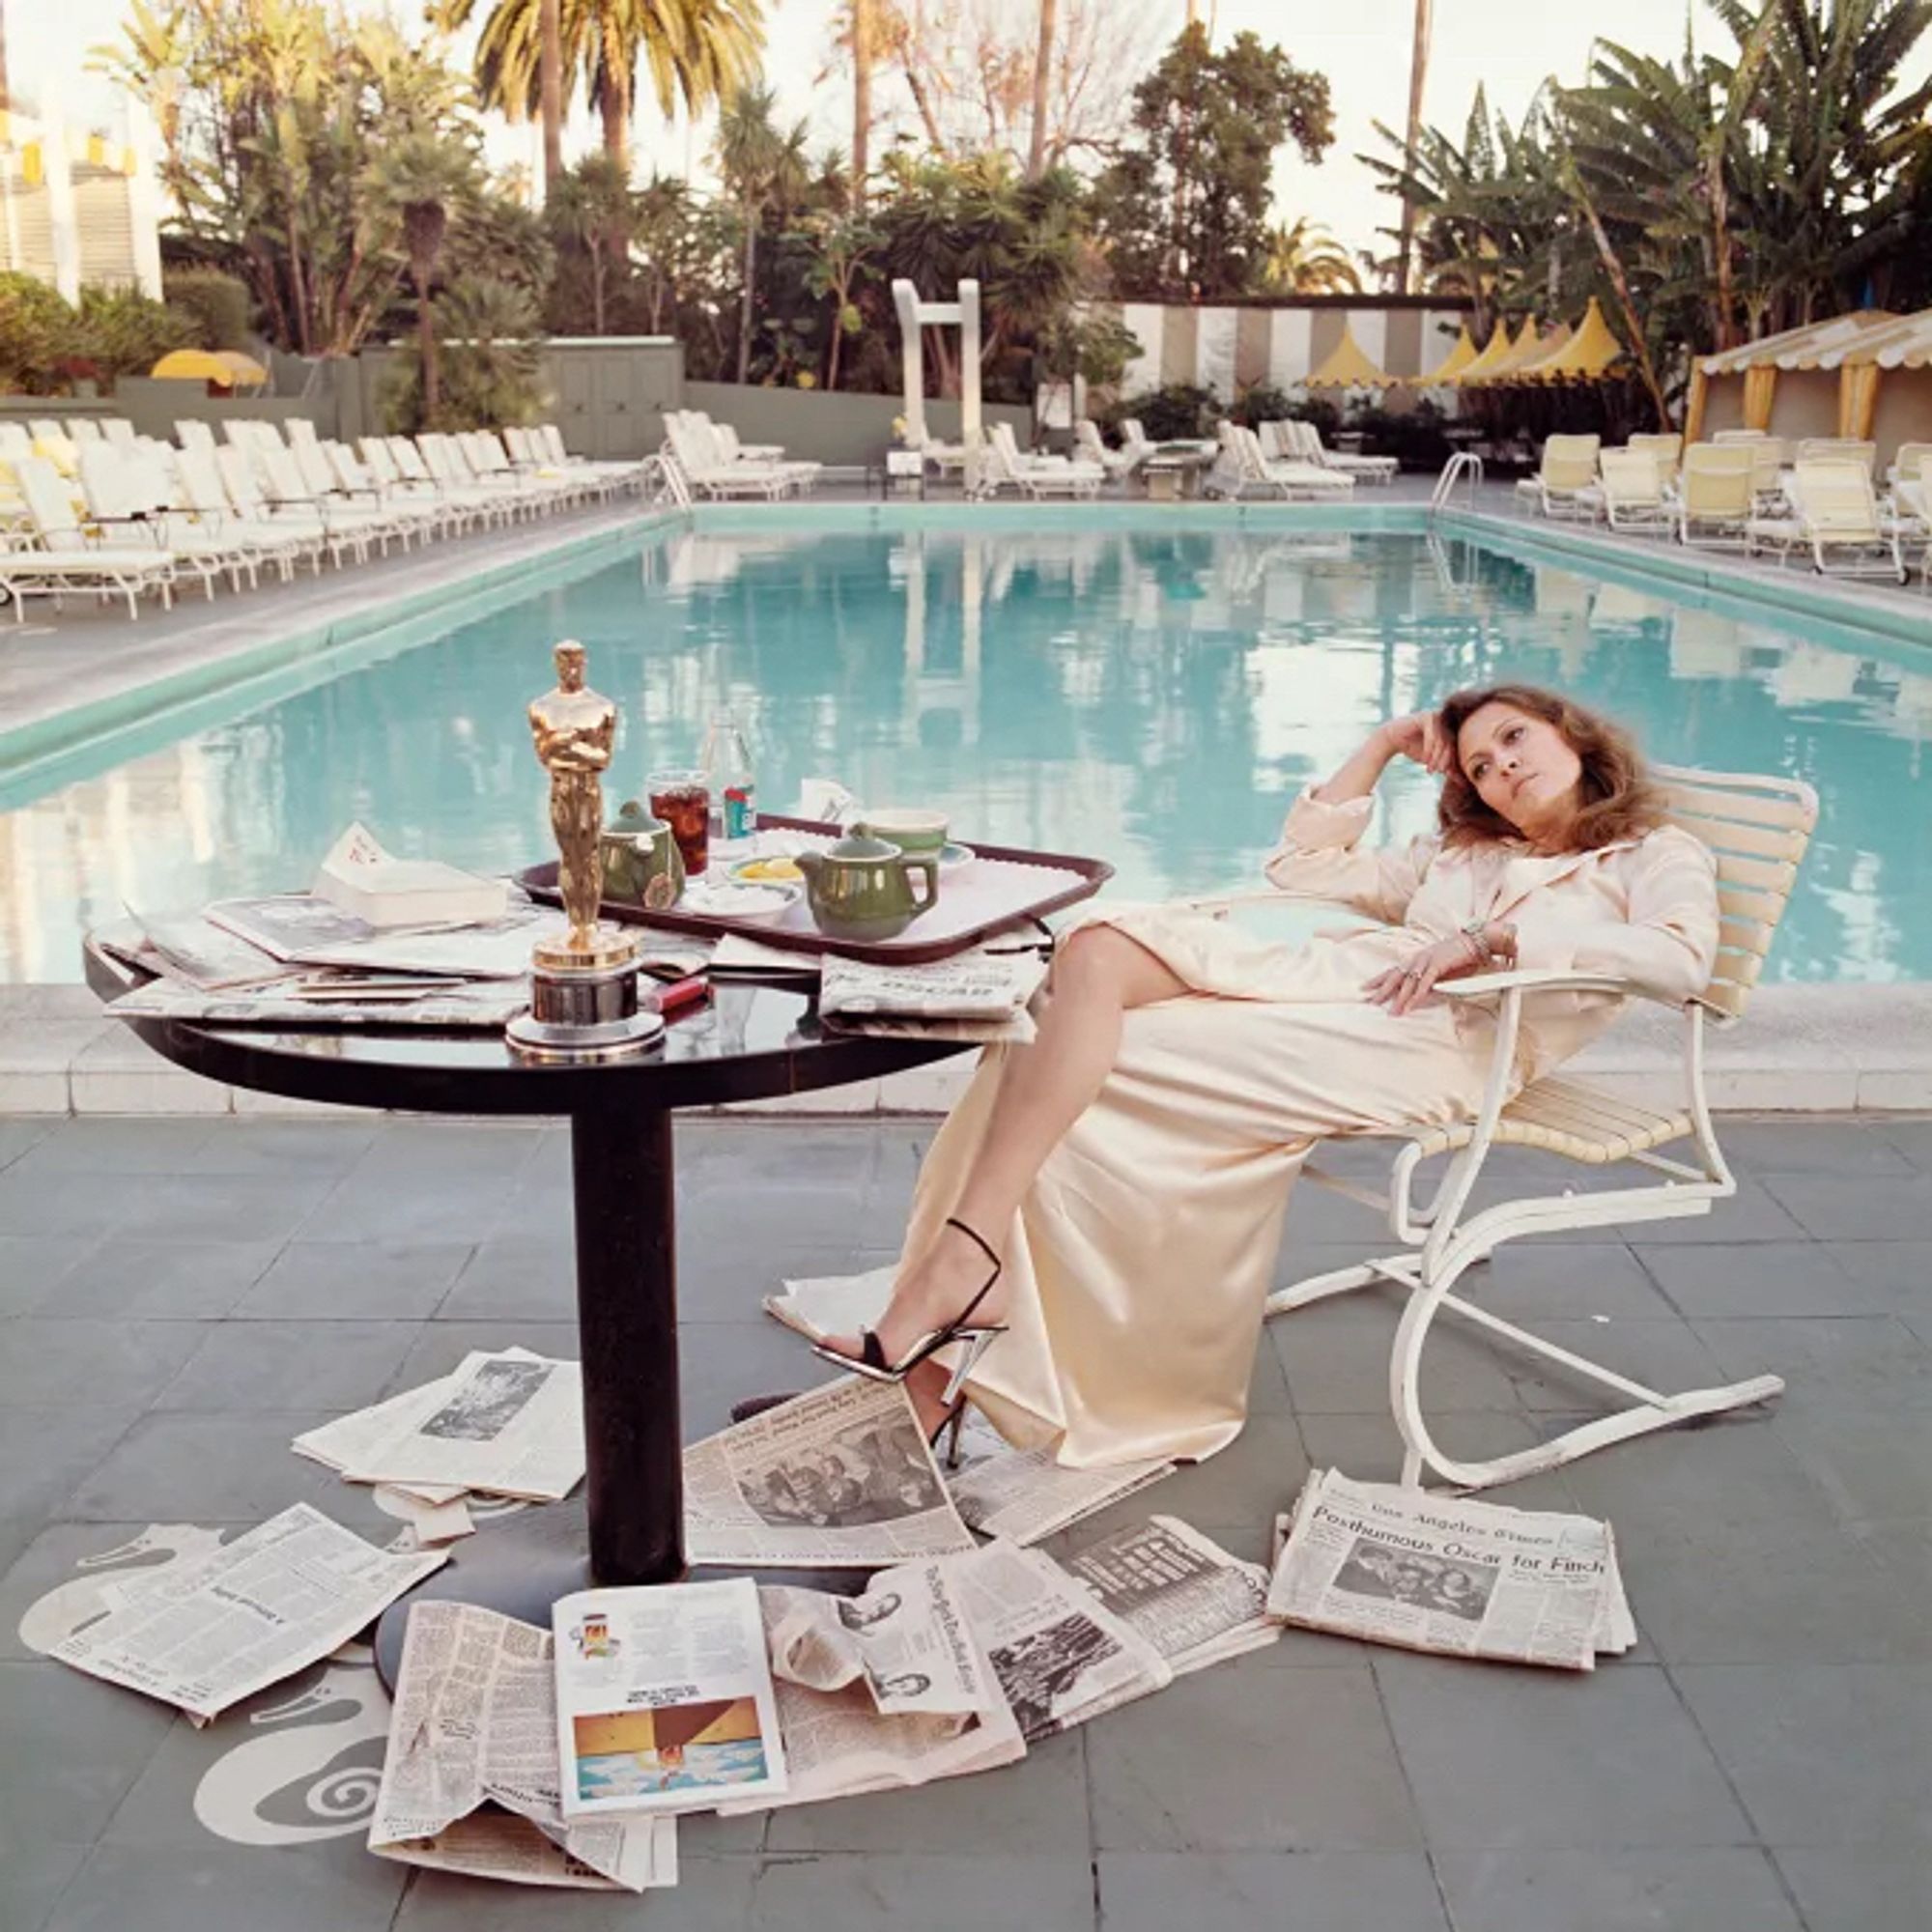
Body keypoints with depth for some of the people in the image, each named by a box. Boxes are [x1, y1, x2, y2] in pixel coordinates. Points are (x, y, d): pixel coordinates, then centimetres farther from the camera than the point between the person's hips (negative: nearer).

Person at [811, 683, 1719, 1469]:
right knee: (1097, 948, -23)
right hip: (1326, 977, 7)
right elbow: (1301, 864, 37)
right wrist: (1382, 744, 37)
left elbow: (1681, 956, -6)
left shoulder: (1658, 855, 18)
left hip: (1438, 1037, -6)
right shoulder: (1458, 851, 38)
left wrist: (1493, 935, -13)